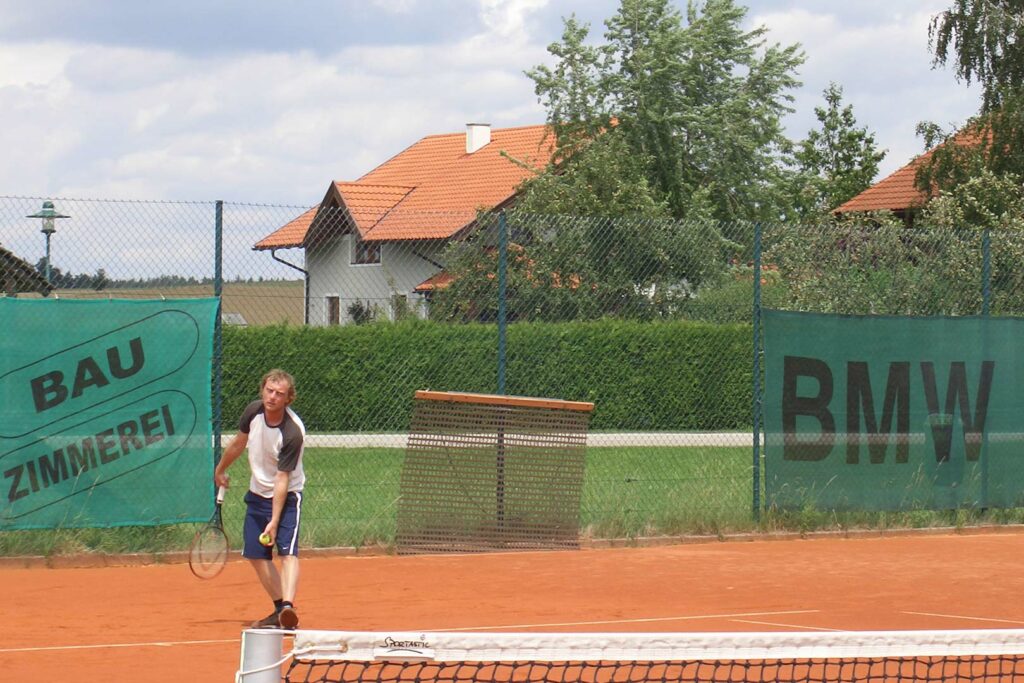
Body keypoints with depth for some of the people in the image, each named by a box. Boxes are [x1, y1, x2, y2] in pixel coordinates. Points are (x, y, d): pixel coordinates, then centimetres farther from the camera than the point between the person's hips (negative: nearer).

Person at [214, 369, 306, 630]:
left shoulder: (293, 433, -28)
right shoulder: (253, 411, -11)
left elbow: (282, 479, -27)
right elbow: (239, 443, 11)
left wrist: (274, 521, -30)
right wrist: (220, 469, 25)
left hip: (286, 496, -7)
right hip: (257, 495, 7)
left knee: (288, 551, -22)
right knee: (256, 555, 8)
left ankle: (288, 608, -37)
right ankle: (280, 611, 15)